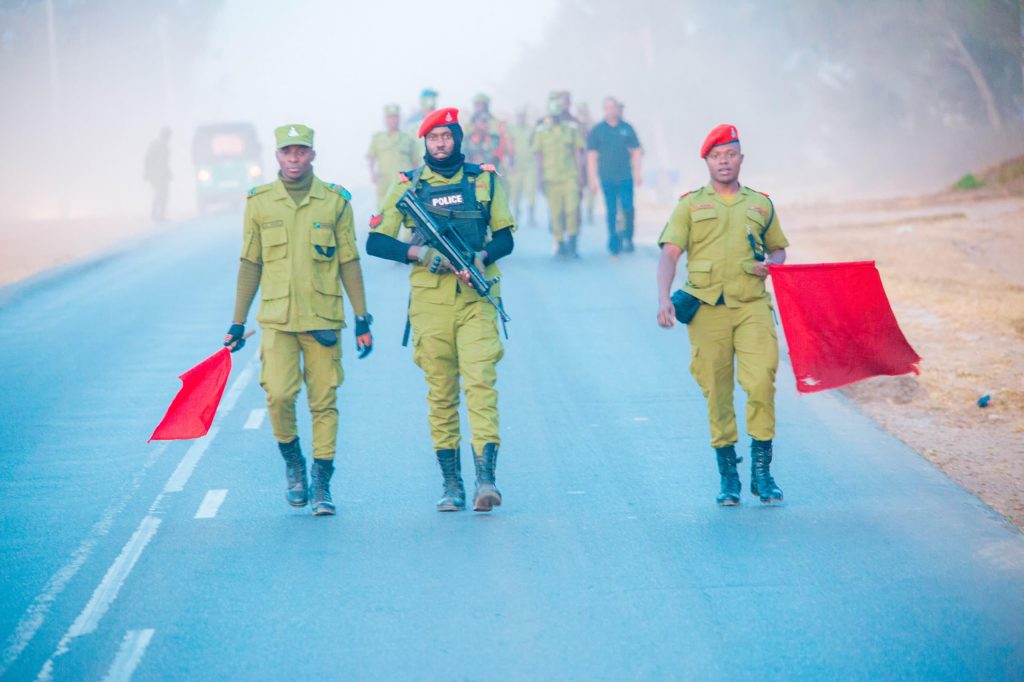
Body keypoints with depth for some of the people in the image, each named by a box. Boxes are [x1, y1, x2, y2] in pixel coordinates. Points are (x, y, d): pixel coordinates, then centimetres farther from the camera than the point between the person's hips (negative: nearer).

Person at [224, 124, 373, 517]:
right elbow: (250, 264, 9)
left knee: (324, 401, 1)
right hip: (276, 319, 0)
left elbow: (349, 263, 7)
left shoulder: (335, 201, 3)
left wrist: (362, 319, 4)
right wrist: (238, 323, 8)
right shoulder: (259, 202, 5)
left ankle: (322, 484, 11)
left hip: (323, 318, 0)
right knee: (278, 394, -14)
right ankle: (293, 463, 11)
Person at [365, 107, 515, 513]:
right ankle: (451, 484, 11)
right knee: (440, 393, 4)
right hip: (430, 300, 1)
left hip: (476, 297, -1)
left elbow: (506, 236, 12)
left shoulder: (484, 181, 8)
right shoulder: (409, 185, 6)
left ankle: (486, 478, -21)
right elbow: (375, 241, 4)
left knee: (481, 382, -14)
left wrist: (482, 256, -9)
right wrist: (420, 253, -11)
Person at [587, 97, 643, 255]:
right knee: (611, 211, 1)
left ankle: (628, 238, 9)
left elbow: (636, 151, 10)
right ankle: (614, 243, 8)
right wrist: (593, 179, -2)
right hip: (607, 179, 0)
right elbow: (591, 156, 3)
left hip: (625, 177, 0)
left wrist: (637, 173, 3)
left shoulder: (626, 128, 6)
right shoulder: (597, 131, 4)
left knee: (628, 209, -8)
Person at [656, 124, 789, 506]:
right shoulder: (691, 205, 10)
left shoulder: (760, 205, 16)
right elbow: (669, 254, 1)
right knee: (717, 394, 1)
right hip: (707, 307, -1)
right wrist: (664, 298, -14)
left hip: (752, 306, 1)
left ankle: (762, 471, -3)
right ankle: (728, 477, 12)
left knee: (761, 384, -14)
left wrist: (771, 263, 2)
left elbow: (779, 248, 27)